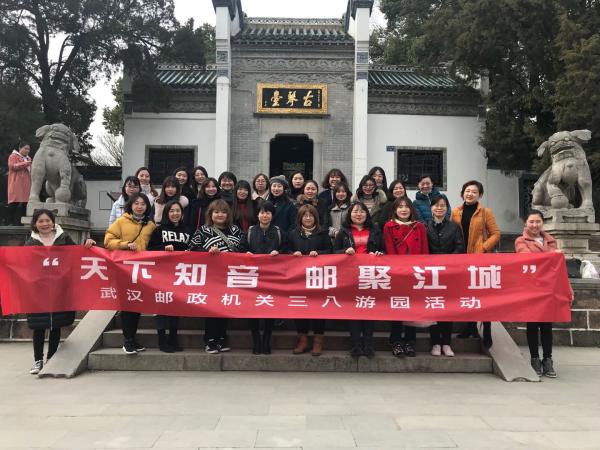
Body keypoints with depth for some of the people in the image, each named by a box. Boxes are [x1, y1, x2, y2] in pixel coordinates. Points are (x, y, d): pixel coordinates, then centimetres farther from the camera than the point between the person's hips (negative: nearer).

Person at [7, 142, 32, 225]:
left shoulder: (28, 158, 23)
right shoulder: (13, 156, 3)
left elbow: (31, 171, 25)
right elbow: (12, 166, -13)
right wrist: (25, 163, -18)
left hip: (26, 186, 6)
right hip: (16, 185, -6)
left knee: (24, 204, -1)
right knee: (14, 203, -8)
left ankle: (19, 223, 1)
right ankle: (11, 223, -6)